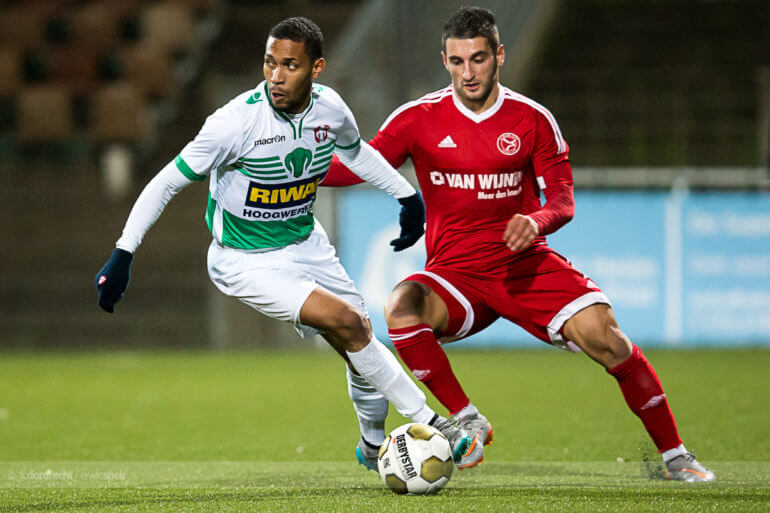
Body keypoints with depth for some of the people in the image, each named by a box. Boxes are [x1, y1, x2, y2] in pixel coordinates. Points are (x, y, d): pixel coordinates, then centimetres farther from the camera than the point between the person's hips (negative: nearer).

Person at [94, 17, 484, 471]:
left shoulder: (330, 109, -11)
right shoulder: (237, 121, -28)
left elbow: (354, 151, 15)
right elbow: (167, 183, -21)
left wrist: (408, 196, 20)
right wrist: (122, 255, -24)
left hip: (305, 244, 6)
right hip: (246, 261, -6)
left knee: (362, 345, 8)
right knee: (347, 323, -21)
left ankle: (374, 444, 37)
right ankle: (431, 424, -7)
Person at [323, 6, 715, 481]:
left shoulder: (532, 120, 0)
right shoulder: (420, 119, -1)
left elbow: (562, 199, 2)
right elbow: (359, 167, 1)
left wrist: (537, 221, -21)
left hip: (524, 263, 0)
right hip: (455, 271, 0)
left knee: (604, 335, -22)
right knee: (402, 308, -33)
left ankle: (675, 456, -5)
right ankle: (468, 421, -16)